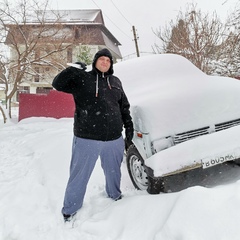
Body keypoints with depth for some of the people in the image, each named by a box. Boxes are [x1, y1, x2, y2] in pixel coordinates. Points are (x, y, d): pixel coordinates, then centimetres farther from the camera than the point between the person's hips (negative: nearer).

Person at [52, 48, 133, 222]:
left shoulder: (116, 82, 13)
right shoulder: (82, 78, 0)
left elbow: (124, 107, 17)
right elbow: (58, 84, -10)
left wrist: (129, 127, 14)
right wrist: (72, 69, -22)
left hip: (114, 139, 4)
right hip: (87, 139, -4)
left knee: (113, 172, 22)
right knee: (79, 175, 5)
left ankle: (115, 195, 48)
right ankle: (70, 209, 21)